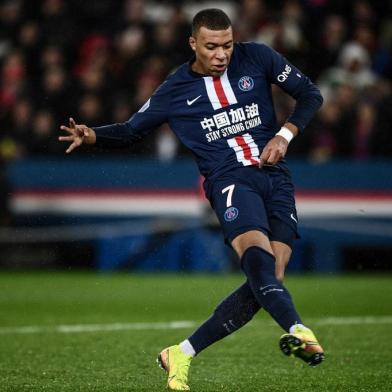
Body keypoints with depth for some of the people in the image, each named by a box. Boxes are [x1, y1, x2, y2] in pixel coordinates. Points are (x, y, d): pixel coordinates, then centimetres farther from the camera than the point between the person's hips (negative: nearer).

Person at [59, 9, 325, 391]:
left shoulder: (257, 58, 7)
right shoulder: (175, 90, 4)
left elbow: (310, 94, 14)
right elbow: (130, 130, 14)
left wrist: (284, 135, -1)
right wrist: (91, 135, -6)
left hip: (276, 178, 3)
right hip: (229, 180, -3)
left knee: (268, 282, -11)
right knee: (258, 255, -32)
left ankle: (180, 355, -2)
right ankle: (296, 330, -55)